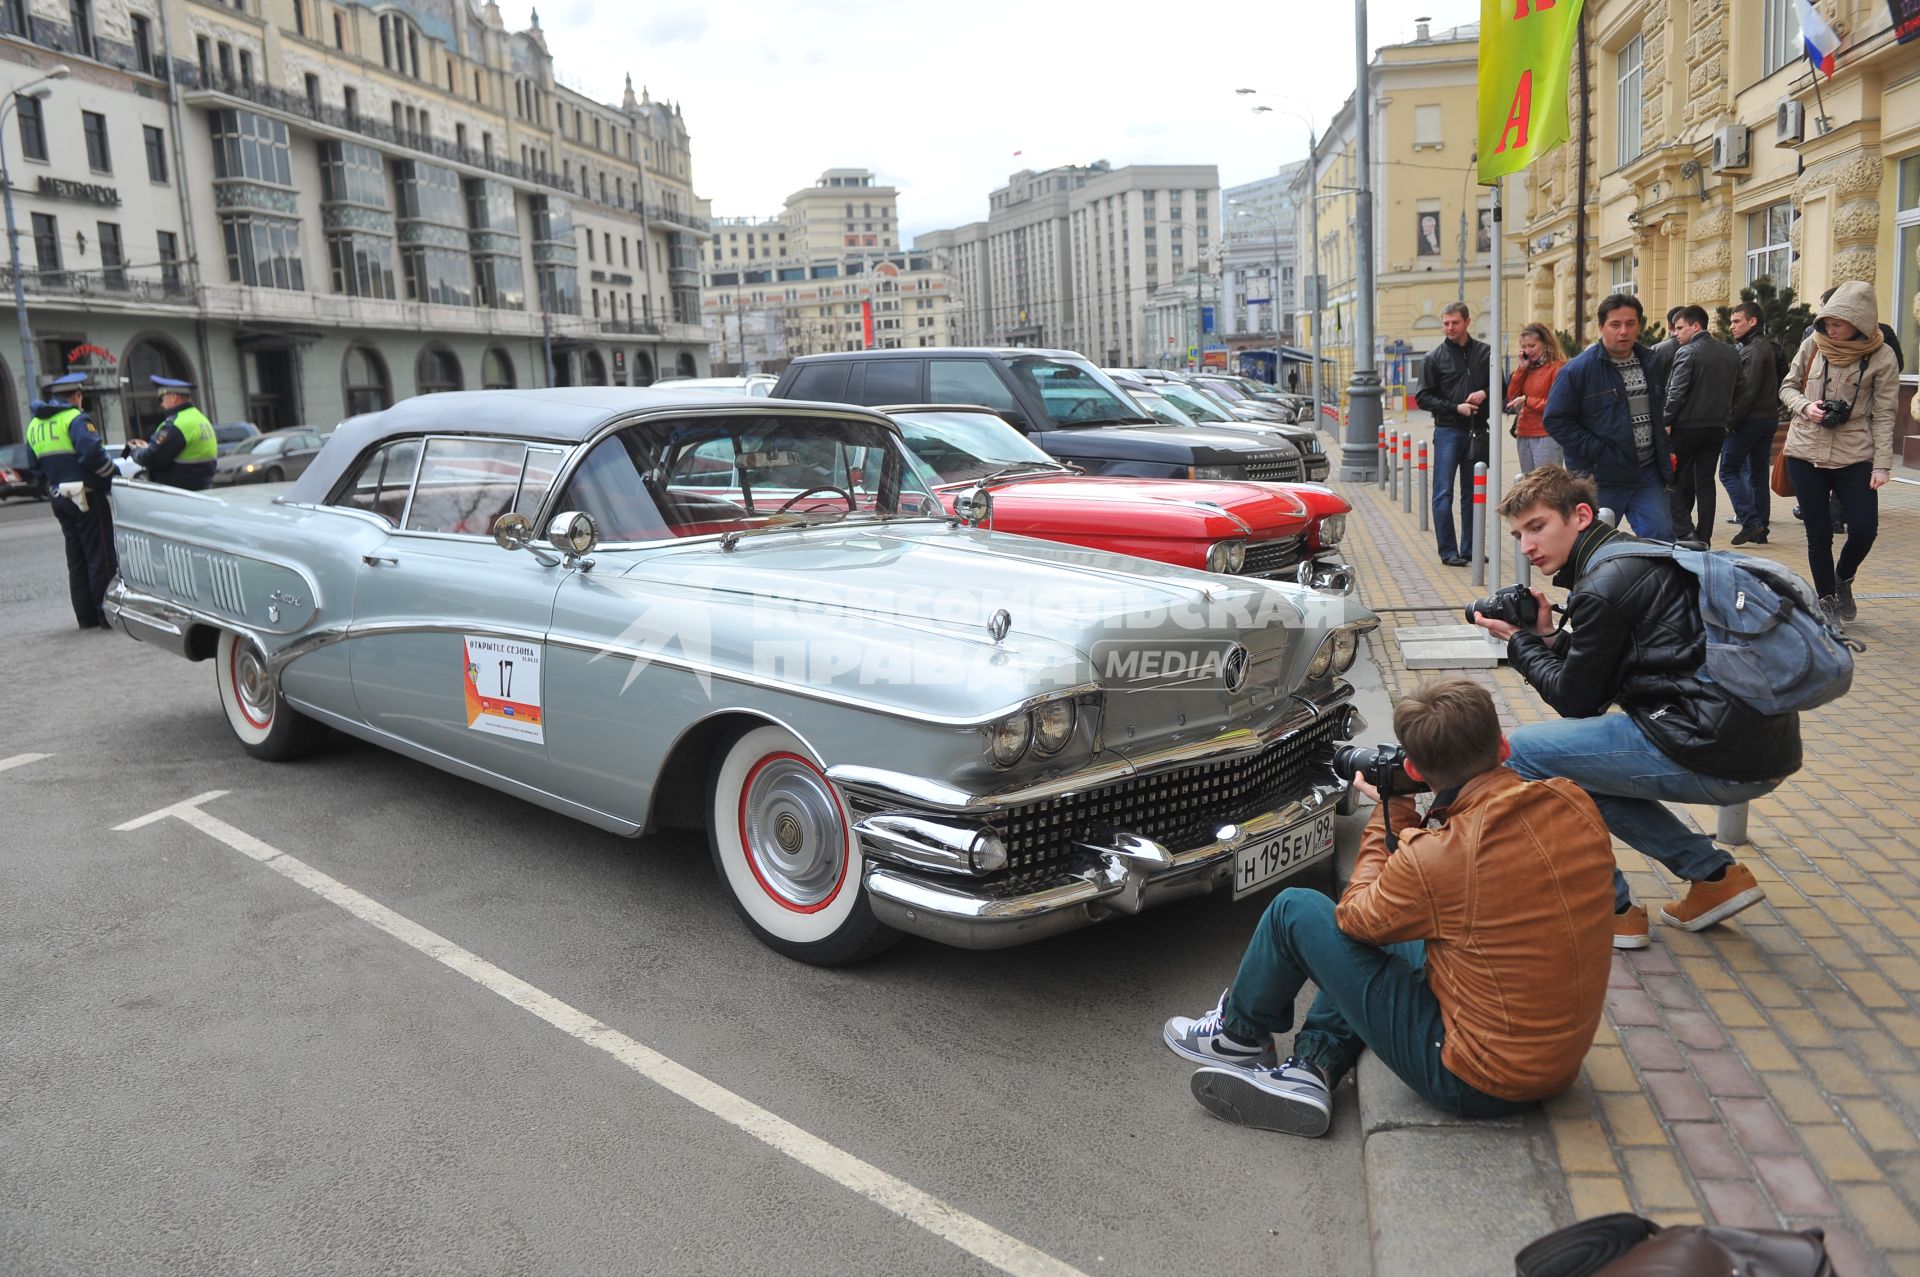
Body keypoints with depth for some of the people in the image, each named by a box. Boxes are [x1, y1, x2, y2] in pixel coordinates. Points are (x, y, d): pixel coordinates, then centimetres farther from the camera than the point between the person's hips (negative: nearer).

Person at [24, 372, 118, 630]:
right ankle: (108, 613, -4)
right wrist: (113, 476, -12)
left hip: (59, 499, 8)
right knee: (101, 557, -4)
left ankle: (86, 616, 15)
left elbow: (34, 465, 18)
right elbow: (92, 454, -24)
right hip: (87, 497, -8)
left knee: (77, 560, 13)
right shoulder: (76, 419, -12)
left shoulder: (34, 425, 14)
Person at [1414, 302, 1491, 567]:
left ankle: (1469, 548, 17)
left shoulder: (1485, 353, 9)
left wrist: (1485, 393, -7)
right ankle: (1448, 551, -1)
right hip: (1448, 431, -2)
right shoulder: (1435, 357, 3)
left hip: (1477, 432, 3)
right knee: (1443, 494, -6)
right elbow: (1423, 397, -1)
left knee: (1472, 494, 9)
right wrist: (1455, 408, -11)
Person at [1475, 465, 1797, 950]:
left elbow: (1577, 701, -2)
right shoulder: (1639, 554, 17)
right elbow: (1598, 680, 23)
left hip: (1720, 753, -10)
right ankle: (1715, 874, 20)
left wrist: (1519, 641, 9)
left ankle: (1610, 911, 7)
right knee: (1582, 766, 26)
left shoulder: (1602, 587, -12)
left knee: (1522, 751, -2)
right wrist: (1548, 636, 13)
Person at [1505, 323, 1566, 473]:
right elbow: (1511, 397, 8)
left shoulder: (1558, 366, -7)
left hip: (1546, 437, -7)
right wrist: (1522, 368, 3)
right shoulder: (1527, 367, 14)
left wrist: (1526, 400, -12)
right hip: (1524, 435, 7)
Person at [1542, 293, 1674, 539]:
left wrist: (1666, 450, 13)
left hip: (1648, 473, 5)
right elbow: (1556, 420, -11)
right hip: (1601, 479, -4)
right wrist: (1597, 451, -16)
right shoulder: (1578, 369, -10)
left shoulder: (1651, 362, 10)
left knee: (1661, 538, 0)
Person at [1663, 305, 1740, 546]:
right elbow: (1737, 389, 14)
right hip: (1717, 427, 6)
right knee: (1705, 481, 10)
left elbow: (1676, 392, -18)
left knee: (1676, 480, 4)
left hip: (1687, 426, -6)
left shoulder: (1687, 353, -12)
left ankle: (1684, 532, -9)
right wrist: (1723, 413, 20)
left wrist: (1666, 422, -13)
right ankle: (1703, 539, 11)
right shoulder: (1731, 353, 10)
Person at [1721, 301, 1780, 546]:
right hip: (1768, 418, 9)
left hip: (1749, 420, -9)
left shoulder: (1754, 349, -13)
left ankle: (1750, 521, -12)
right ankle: (1760, 530, 12)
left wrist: (1731, 419, -16)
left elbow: (1748, 390, -20)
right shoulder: (1765, 347, 17)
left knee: (1729, 470, -3)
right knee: (1759, 475, 10)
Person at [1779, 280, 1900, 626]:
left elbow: (1883, 415, -3)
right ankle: (1826, 601, 23)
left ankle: (1843, 579, 25)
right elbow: (1788, 387, 11)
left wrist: (1882, 464, -8)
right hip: (1805, 453, 1)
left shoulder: (1881, 357, -5)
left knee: (1864, 529, -7)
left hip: (1855, 457, -1)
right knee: (1819, 534, 6)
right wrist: (1805, 406, -11)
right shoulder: (1813, 345, -1)